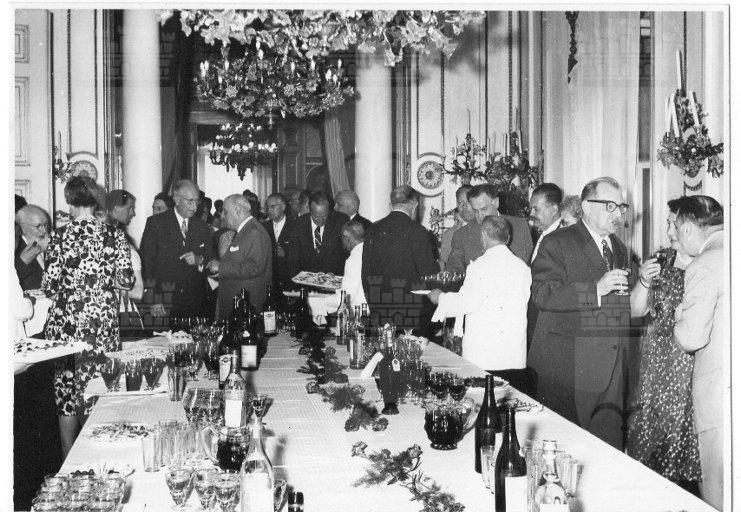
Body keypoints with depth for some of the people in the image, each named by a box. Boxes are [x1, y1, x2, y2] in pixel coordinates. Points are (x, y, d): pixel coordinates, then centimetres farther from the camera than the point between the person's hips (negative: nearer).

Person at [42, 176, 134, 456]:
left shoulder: (60, 236, -7)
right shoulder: (114, 234, -3)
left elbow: (49, 286, -8)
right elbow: (126, 280, -5)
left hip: (65, 322, -1)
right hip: (103, 320, 1)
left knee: (66, 389, 11)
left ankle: (69, 459, 19)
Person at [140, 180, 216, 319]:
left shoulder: (202, 227, 13)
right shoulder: (155, 223, 1)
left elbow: (213, 259, 15)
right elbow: (146, 261, -4)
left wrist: (199, 260, -10)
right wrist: (154, 300, -13)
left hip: (196, 300, 3)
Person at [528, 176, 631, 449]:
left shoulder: (619, 248, 19)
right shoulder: (557, 243, -4)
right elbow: (542, 294, -18)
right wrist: (596, 289, -23)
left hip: (613, 373, 6)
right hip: (568, 369, -6)